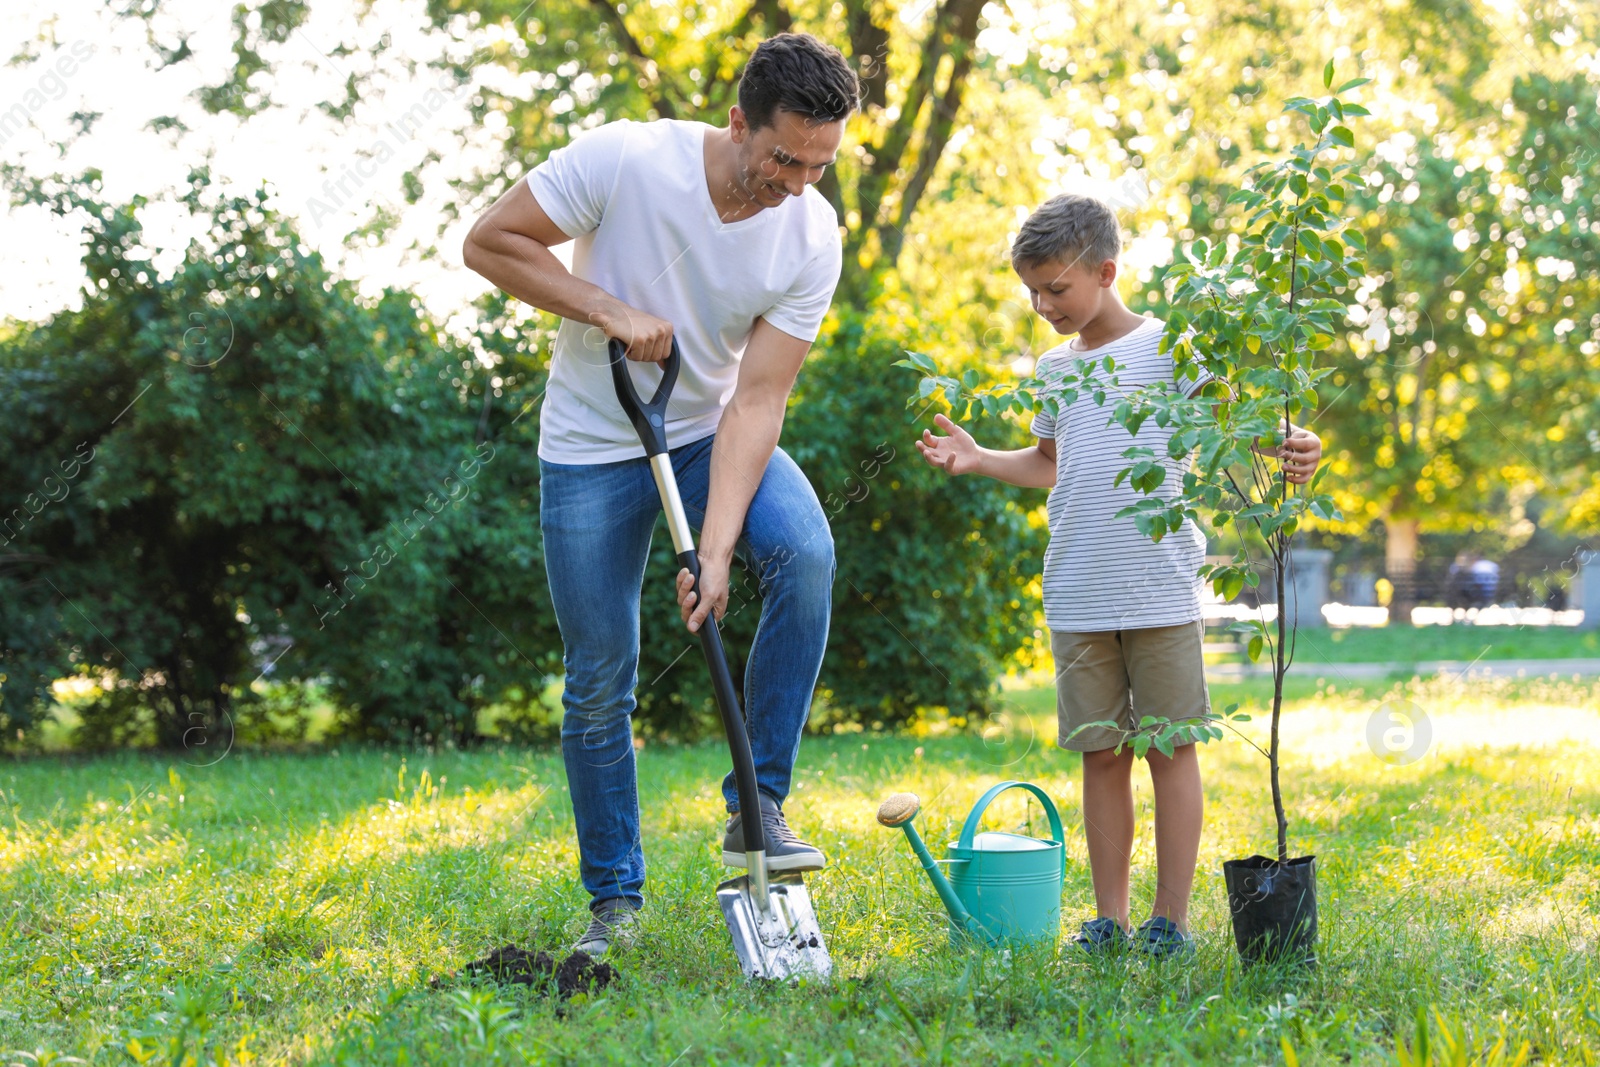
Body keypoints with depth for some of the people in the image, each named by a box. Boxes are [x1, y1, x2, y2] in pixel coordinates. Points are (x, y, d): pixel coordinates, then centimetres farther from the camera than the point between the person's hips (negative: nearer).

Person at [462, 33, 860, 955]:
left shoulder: (812, 238, -16)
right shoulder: (625, 159, -23)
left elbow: (757, 400, -18)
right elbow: (491, 241, -14)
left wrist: (716, 549, -27)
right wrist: (607, 309, -25)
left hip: (713, 432, 2)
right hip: (594, 446, -2)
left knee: (805, 553, -28)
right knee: (599, 681, -2)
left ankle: (759, 806, -16)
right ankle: (616, 896, 16)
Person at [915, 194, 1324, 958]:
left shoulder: (1168, 346, -1)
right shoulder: (1054, 369, 16)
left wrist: (1290, 444, -27)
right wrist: (978, 459, 15)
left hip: (1160, 589, -5)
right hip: (1077, 599, 5)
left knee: (1171, 747, 1)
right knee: (1102, 753, 7)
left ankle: (1172, 919, 7)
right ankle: (1109, 919, 12)